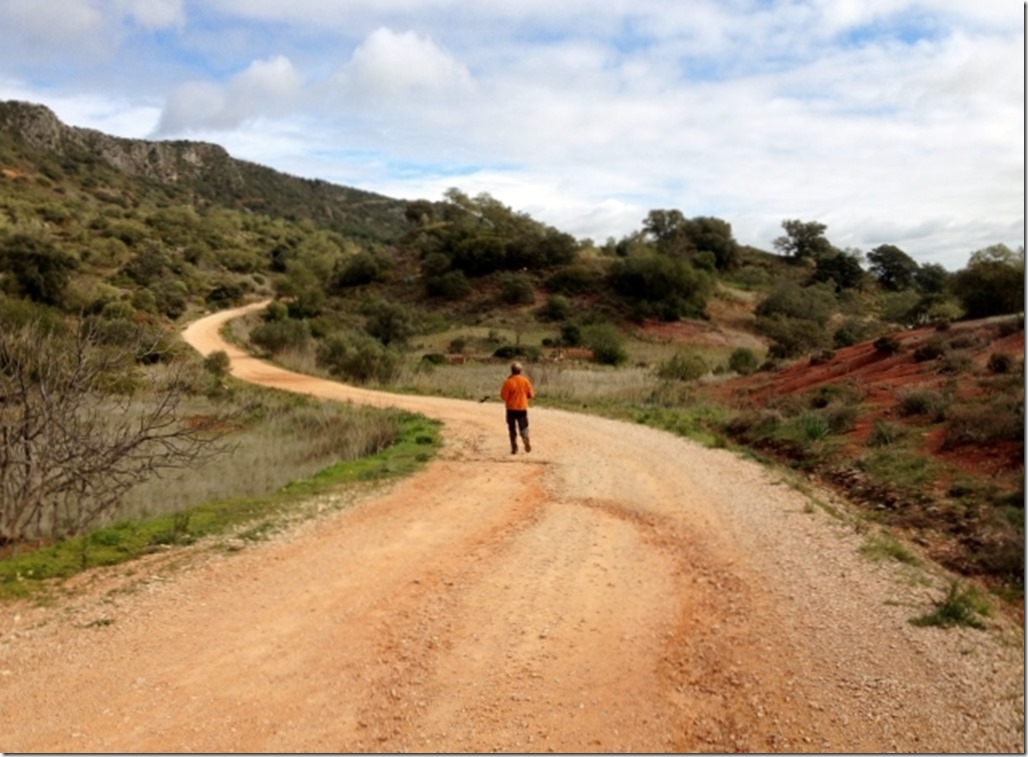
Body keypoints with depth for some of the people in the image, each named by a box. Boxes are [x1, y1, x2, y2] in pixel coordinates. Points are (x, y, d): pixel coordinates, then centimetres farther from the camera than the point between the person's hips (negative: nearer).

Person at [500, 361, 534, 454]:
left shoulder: (508, 382, -13)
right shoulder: (525, 381, -4)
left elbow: (504, 396, -12)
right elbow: (531, 395, 2)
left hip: (511, 409, -2)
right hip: (523, 408, 2)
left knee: (512, 429, 9)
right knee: (523, 427, 14)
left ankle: (514, 448, 9)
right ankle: (526, 439, -13)